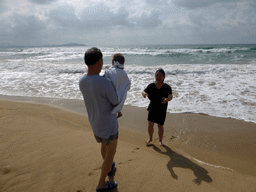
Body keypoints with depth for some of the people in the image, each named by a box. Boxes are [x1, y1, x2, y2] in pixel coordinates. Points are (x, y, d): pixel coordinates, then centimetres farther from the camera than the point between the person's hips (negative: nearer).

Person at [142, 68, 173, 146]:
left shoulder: (167, 87, -16)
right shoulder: (151, 85, -8)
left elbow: (170, 96, -30)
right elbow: (144, 91, -19)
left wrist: (167, 99, -54)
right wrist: (144, 93, -45)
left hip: (162, 109, -1)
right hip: (153, 108, 1)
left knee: (160, 126, 5)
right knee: (150, 124, -7)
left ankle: (160, 140, 30)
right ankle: (150, 138, 22)